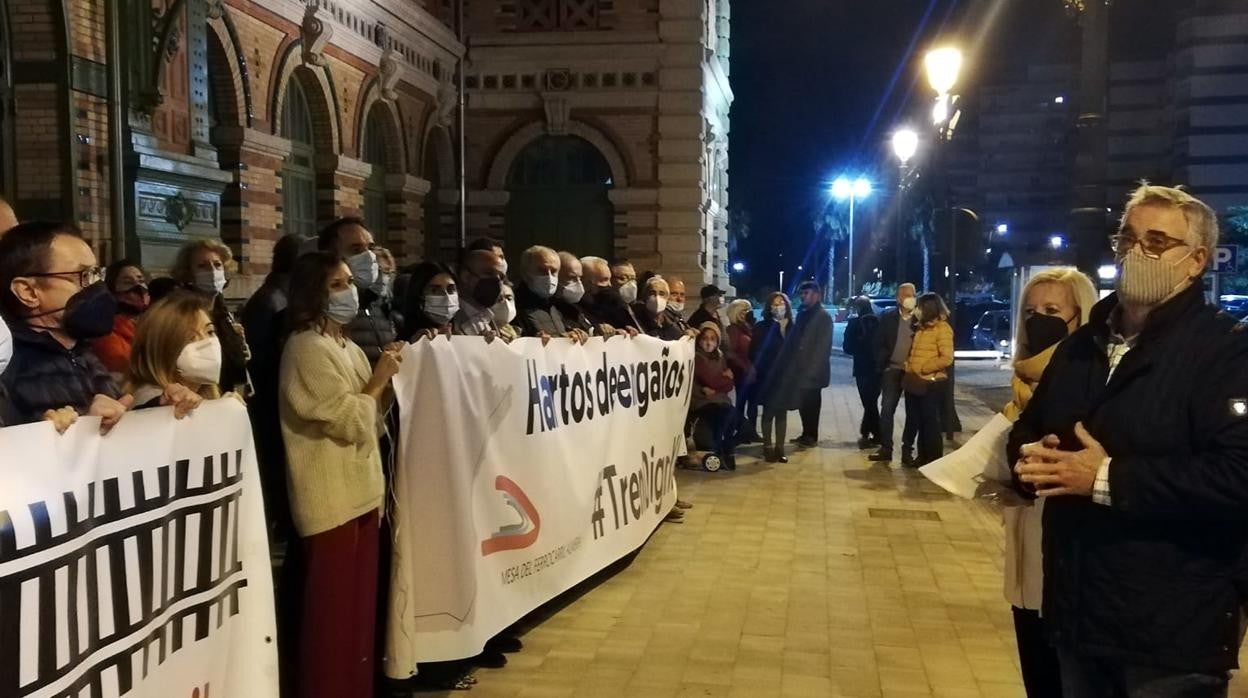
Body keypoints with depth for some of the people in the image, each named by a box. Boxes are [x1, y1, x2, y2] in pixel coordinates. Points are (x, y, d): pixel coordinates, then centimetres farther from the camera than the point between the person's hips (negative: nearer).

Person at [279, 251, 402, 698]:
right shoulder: (307, 348, -13)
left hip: (360, 492, 9)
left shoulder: (346, 346, 14)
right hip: (331, 501, -9)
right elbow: (348, 421, -19)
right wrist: (378, 380, -6)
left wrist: (386, 381, 4)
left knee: (360, 605, 15)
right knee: (333, 612, -1)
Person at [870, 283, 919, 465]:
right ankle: (885, 449, 3)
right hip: (892, 370, 1)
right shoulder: (887, 317, 3)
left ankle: (907, 450, 12)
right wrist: (882, 365, -2)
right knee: (887, 410, -3)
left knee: (913, 413, 4)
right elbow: (879, 343, 6)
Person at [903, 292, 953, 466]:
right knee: (920, 422, 13)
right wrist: (909, 366, 7)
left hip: (931, 383, -8)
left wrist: (923, 368, -17)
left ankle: (934, 459, 8)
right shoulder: (921, 327, 14)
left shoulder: (942, 328, -9)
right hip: (916, 382, 8)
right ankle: (923, 456, 23)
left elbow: (947, 358, -16)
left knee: (931, 422, -1)